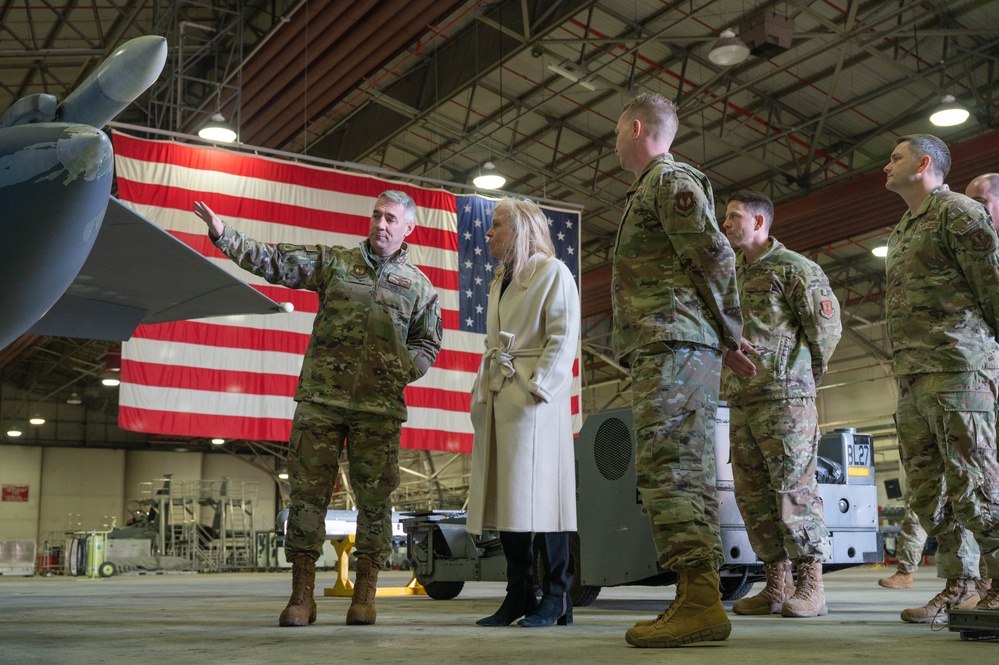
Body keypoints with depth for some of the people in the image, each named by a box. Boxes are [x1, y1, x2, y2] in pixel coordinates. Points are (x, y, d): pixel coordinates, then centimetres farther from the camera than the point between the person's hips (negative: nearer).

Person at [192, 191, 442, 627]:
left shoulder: (419, 285, 12)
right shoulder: (333, 261, 10)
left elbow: (428, 343, 17)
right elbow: (274, 261, 3)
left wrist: (402, 370, -1)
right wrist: (223, 236, -8)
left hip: (380, 406, 0)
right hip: (321, 397, 0)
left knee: (374, 496, 3)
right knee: (308, 490, -1)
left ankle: (365, 594, 14)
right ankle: (301, 593, 7)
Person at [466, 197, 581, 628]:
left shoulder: (553, 273, -1)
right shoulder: (500, 281, 22)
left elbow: (563, 338, -10)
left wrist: (538, 387, -19)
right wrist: (482, 390, 13)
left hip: (535, 395, -8)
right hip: (498, 397, 8)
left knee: (538, 492, -8)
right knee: (505, 494, 5)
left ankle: (554, 598, 0)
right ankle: (518, 594, 11)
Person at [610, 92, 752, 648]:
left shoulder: (670, 180, -3)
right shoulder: (656, 189, 29)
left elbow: (715, 257, -12)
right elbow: (705, 264, 27)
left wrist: (730, 335, -4)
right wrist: (728, 338, 22)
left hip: (673, 345, -10)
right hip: (672, 351, 10)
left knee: (668, 467, -17)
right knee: (689, 474, 6)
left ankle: (698, 600, -21)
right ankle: (703, 602, 7)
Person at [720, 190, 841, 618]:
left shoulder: (793, 268, -3)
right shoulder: (733, 274, 20)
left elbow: (827, 326, -4)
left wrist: (803, 375, 3)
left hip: (784, 397, -8)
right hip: (740, 400, 8)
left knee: (794, 489, -7)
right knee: (753, 494, 6)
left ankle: (810, 589, -2)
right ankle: (775, 587, 12)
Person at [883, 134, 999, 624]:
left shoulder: (957, 212, 0)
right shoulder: (901, 232, 26)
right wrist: (905, 375, 16)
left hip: (956, 368, -9)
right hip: (912, 378, 9)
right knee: (927, 490, 6)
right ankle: (958, 586, 13)